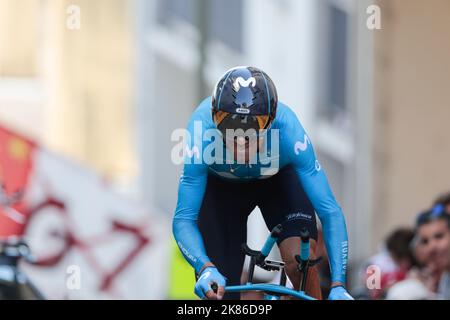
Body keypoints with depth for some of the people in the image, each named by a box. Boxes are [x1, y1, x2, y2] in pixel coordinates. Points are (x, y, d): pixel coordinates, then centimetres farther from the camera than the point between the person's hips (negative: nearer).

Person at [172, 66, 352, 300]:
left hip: (279, 179, 0)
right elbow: (184, 219, -37)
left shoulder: (288, 131, -39)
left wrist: (338, 286, -46)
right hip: (220, 186, 0)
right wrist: (205, 269, -56)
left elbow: (330, 212, -35)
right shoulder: (201, 132, -39)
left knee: (299, 261, -26)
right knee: (220, 290, -8)